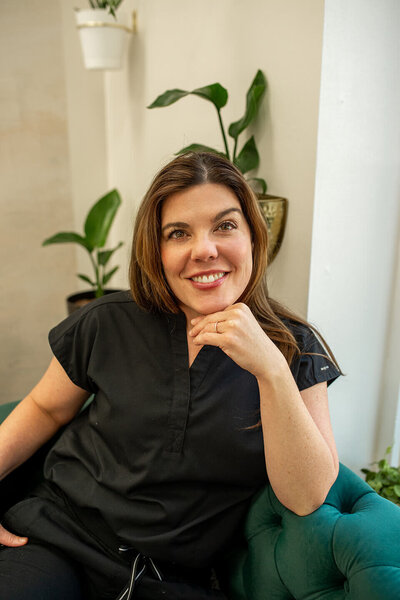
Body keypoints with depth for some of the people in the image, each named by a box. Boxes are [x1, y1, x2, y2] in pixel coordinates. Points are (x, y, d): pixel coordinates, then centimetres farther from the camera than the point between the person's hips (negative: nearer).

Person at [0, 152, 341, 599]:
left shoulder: (294, 348, -6)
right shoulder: (109, 324, -6)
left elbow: (307, 498, -13)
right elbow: (45, 408, 11)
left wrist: (271, 368, -25)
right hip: (59, 539, -1)